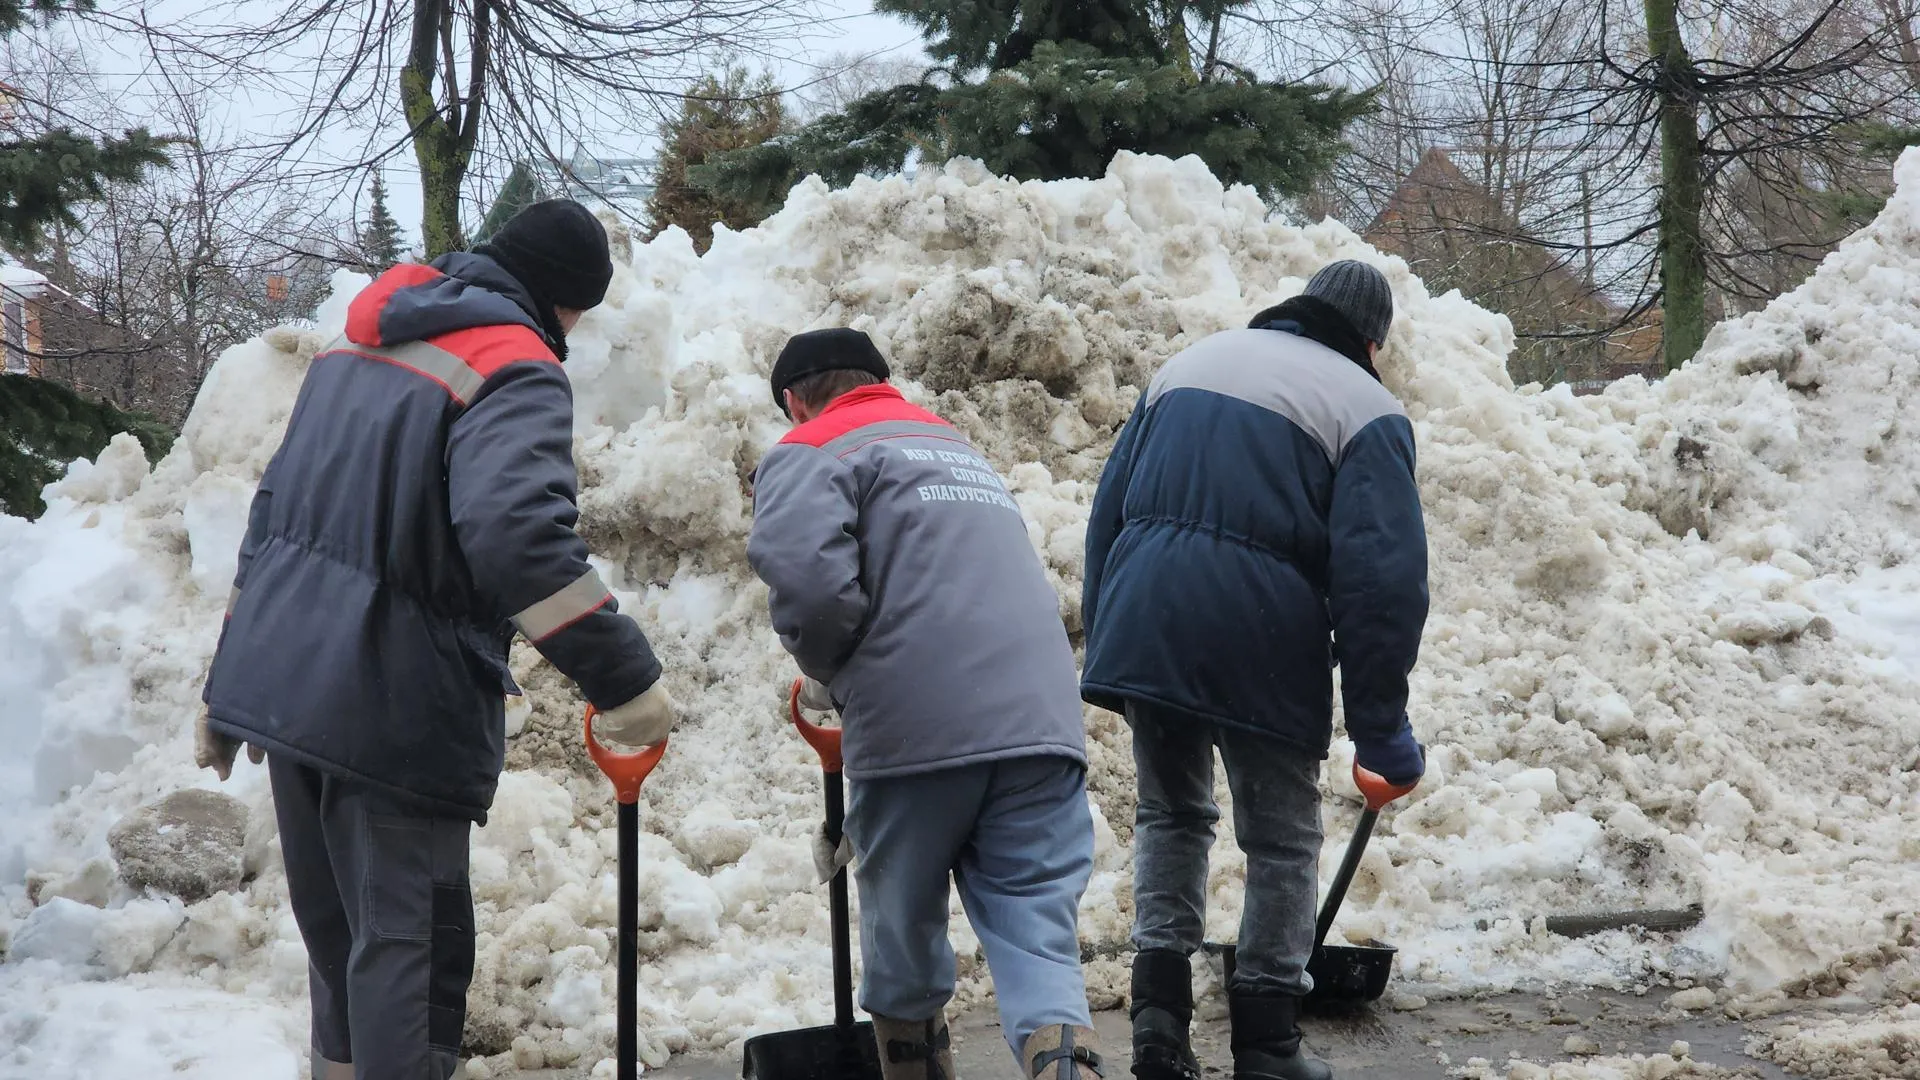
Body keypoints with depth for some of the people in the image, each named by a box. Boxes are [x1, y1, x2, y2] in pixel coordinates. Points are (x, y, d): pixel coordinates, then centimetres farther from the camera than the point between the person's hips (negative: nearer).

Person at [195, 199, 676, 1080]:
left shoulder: (356, 346, 16)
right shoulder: (517, 372, -11)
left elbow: (275, 510, 20)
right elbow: (519, 535, -29)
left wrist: (228, 686, 24)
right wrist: (625, 678, -28)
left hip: (279, 679, 8)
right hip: (394, 705, -8)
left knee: (336, 937, 19)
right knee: (409, 942, -2)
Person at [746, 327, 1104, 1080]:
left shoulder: (810, 452, 7)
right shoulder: (958, 446, 31)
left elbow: (804, 576, -12)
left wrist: (829, 676, 7)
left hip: (915, 728, -5)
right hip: (1041, 721, 5)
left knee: (904, 941, 16)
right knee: (1041, 953, -4)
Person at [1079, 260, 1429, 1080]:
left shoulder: (1190, 364, 19)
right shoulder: (1365, 409, 2)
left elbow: (1110, 512, 18)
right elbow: (1382, 580, -8)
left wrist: (1105, 641, 23)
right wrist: (1380, 725, -3)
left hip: (1142, 630, 5)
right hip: (1262, 647, -4)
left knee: (1171, 814, 22)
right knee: (1281, 841, 12)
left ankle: (1158, 1012, 13)